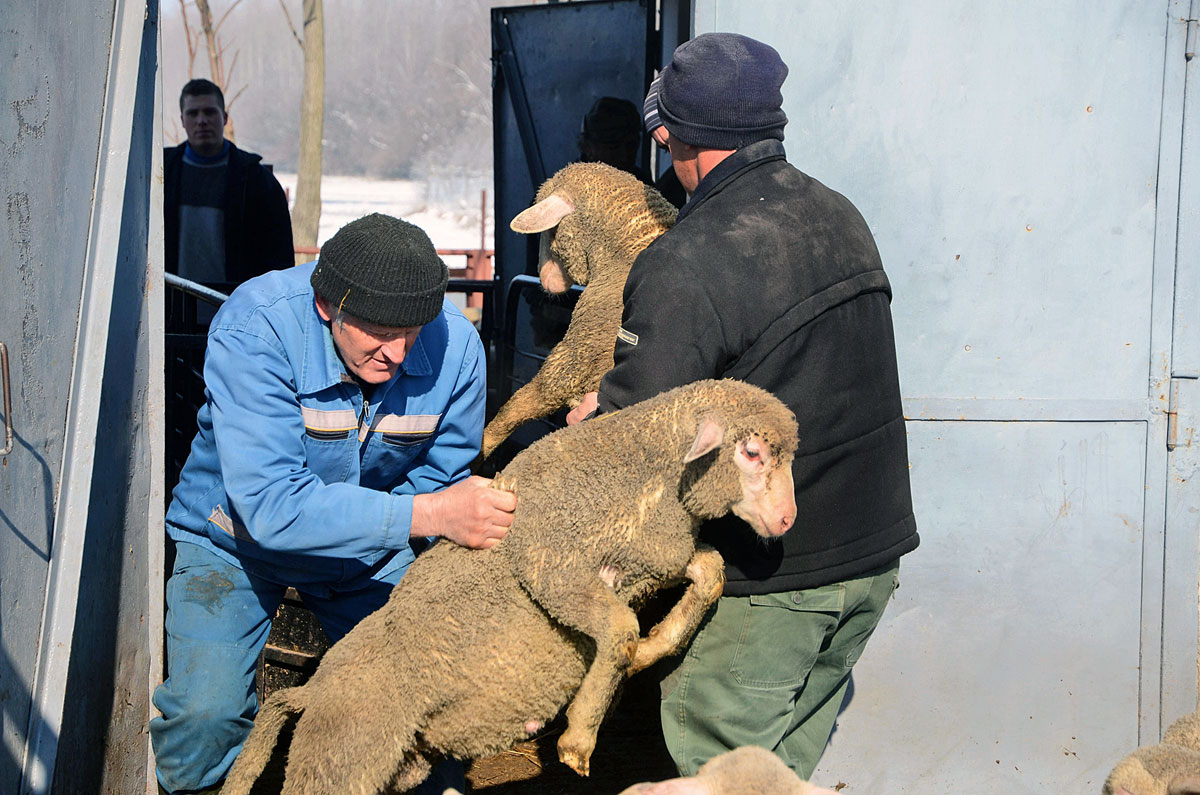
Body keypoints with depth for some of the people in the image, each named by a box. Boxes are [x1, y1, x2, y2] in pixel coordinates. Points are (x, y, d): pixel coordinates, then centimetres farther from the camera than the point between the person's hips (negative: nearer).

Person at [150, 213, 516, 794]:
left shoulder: (455, 343, -21)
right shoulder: (254, 329, -32)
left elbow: (440, 477, -8)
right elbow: (271, 504, -40)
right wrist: (429, 514, -47)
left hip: (368, 549, 3)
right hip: (236, 536, -2)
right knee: (206, 713, -20)